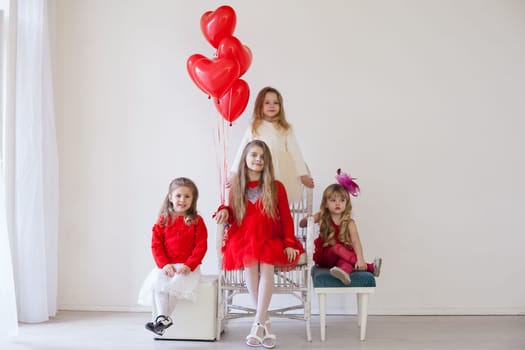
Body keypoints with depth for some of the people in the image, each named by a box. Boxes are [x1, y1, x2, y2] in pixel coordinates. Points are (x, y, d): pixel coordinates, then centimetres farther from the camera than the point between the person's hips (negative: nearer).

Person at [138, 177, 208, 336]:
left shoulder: (196, 221, 0)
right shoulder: (163, 220, 6)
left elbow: (201, 246, -6)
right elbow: (156, 245, 2)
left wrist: (189, 265, -17)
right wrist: (164, 264, -12)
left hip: (188, 266, -3)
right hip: (166, 265, 3)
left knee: (173, 285, -27)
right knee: (156, 283, -25)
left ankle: (160, 319, -13)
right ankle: (163, 318, -20)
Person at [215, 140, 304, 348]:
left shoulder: (276, 187, 5)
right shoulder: (236, 187, 10)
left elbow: (286, 217, 5)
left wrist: (289, 244, -5)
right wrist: (225, 212, -6)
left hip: (270, 239, 0)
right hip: (243, 239, 1)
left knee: (266, 266, -32)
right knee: (250, 265, -31)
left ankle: (258, 324, -26)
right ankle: (265, 321, -18)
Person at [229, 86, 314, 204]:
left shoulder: (286, 129, 5)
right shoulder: (253, 129, 5)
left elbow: (295, 152, 2)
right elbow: (242, 151, 7)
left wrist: (303, 175, -3)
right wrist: (234, 174, 4)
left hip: (282, 178, 0)